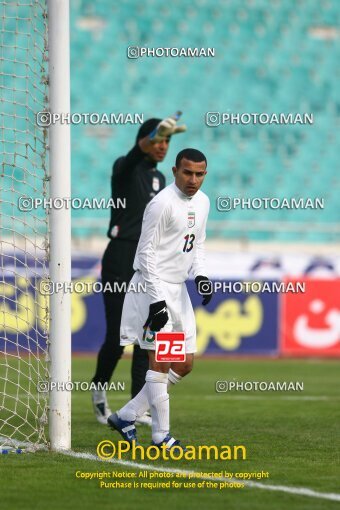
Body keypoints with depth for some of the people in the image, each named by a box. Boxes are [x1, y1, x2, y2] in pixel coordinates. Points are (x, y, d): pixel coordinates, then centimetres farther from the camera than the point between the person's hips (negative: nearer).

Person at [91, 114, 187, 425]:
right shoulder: (126, 169, -7)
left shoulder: (159, 178, 15)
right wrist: (158, 131, -55)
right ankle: (99, 387, 22)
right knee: (117, 338, -5)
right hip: (120, 260, -7)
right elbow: (138, 151, -33)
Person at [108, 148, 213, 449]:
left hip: (178, 289, 9)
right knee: (161, 360, -9)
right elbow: (147, 253, -16)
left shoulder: (202, 202, 10)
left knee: (185, 364, 9)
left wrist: (201, 276, 2)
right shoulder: (163, 204, -16)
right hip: (154, 288, -9)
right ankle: (161, 435, -3)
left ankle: (126, 416, 17)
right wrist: (156, 300, -21)